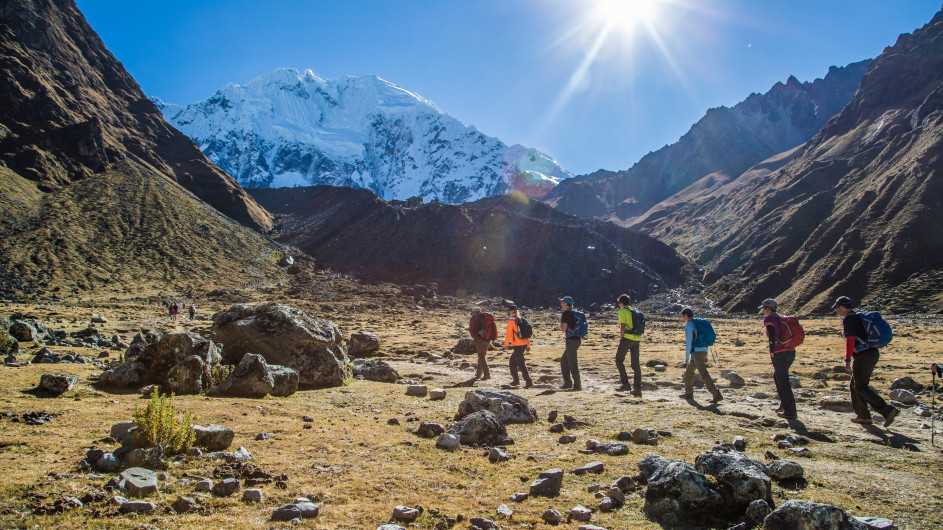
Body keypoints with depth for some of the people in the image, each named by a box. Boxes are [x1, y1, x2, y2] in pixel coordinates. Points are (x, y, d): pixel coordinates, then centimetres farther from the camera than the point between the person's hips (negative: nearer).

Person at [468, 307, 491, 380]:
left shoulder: (474, 318, -2)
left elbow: (471, 329, -6)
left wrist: (473, 336, 11)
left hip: (479, 339, -6)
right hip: (487, 340, 6)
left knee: (482, 357, -4)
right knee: (481, 356, 17)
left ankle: (487, 374, -14)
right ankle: (479, 373, 24)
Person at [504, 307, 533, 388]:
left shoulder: (511, 321, -9)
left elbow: (508, 333, -15)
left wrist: (506, 344, -6)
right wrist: (528, 345, 20)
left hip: (518, 345, -8)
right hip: (524, 344, 8)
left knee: (521, 364, -7)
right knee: (512, 361, 21)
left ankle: (528, 382, -12)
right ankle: (515, 380, 23)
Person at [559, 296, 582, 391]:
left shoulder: (566, 313, -11)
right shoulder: (574, 313, 17)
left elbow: (563, 329, -12)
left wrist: (560, 321, 2)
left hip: (572, 340, -10)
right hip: (577, 339, 10)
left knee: (572, 363, -5)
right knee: (564, 360, 17)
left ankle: (577, 386, -3)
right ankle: (568, 383, 20)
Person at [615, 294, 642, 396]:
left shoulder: (622, 311, -3)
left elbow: (622, 327, -13)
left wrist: (621, 339, -6)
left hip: (627, 338, -7)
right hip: (636, 339, 7)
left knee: (619, 360, 6)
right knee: (635, 364, 6)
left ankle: (625, 384, 0)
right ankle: (638, 389, 2)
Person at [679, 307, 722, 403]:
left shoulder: (688, 325, -8)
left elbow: (688, 342, -15)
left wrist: (687, 356, -13)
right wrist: (706, 356, 23)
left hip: (697, 351, -10)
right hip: (703, 351, 10)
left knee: (703, 374, -11)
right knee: (689, 371, 19)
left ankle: (717, 395, -16)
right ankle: (688, 393, 25)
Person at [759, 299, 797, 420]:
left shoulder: (768, 319, -6)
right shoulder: (781, 318, 17)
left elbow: (772, 336, -18)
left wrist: (772, 352, -12)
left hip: (779, 353, -8)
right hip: (791, 352, 8)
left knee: (783, 383, -3)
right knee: (777, 377, 25)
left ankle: (790, 412, -1)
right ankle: (784, 405, 28)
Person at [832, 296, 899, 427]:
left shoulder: (848, 319, -11)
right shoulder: (859, 317, 19)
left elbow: (850, 340, -18)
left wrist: (847, 360, -17)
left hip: (863, 356, -10)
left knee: (861, 387, -5)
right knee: (854, 386, 16)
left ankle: (888, 410, -14)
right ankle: (863, 416, 18)